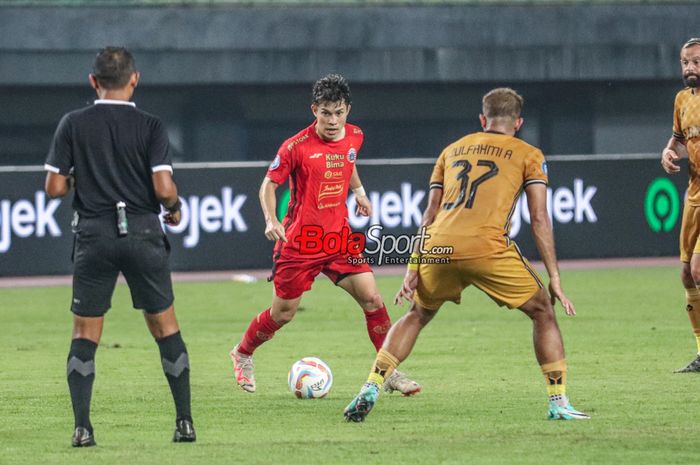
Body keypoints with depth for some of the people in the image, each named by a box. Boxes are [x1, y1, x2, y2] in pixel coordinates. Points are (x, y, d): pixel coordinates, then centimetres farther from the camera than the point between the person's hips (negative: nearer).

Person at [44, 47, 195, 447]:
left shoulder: (73, 124, 0)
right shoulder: (150, 126, -4)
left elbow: (54, 187, -1)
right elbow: (164, 188, -12)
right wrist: (174, 208, 9)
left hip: (93, 234, 1)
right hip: (143, 232, -1)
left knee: (85, 335, 7)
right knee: (166, 327, 11)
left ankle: (82, 427, -3)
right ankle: (185, 421, 10)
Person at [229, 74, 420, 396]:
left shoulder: (354, 137, 1)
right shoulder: (297, 146, -16)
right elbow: (269, 184, -7)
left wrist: (359, 191, 13)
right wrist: (271, 220, -21)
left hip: (338, 236, 4)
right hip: (299, 241, -4)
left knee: (371, 299, -8)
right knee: (283, 313, 6)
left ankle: (390, 373, 2)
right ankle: (242, 354, 33)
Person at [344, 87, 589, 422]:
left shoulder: (453, 150, 26)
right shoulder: (529, 155, 15)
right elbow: (539, 219, 6)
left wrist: (413, 268, 20)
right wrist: (554, 279, 6)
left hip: (438, 249, 4)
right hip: (488, 249, -4)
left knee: (416, 316, 26)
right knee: (542, 313, 14)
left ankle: (369, 391, 14)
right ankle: (559, 403, 6)